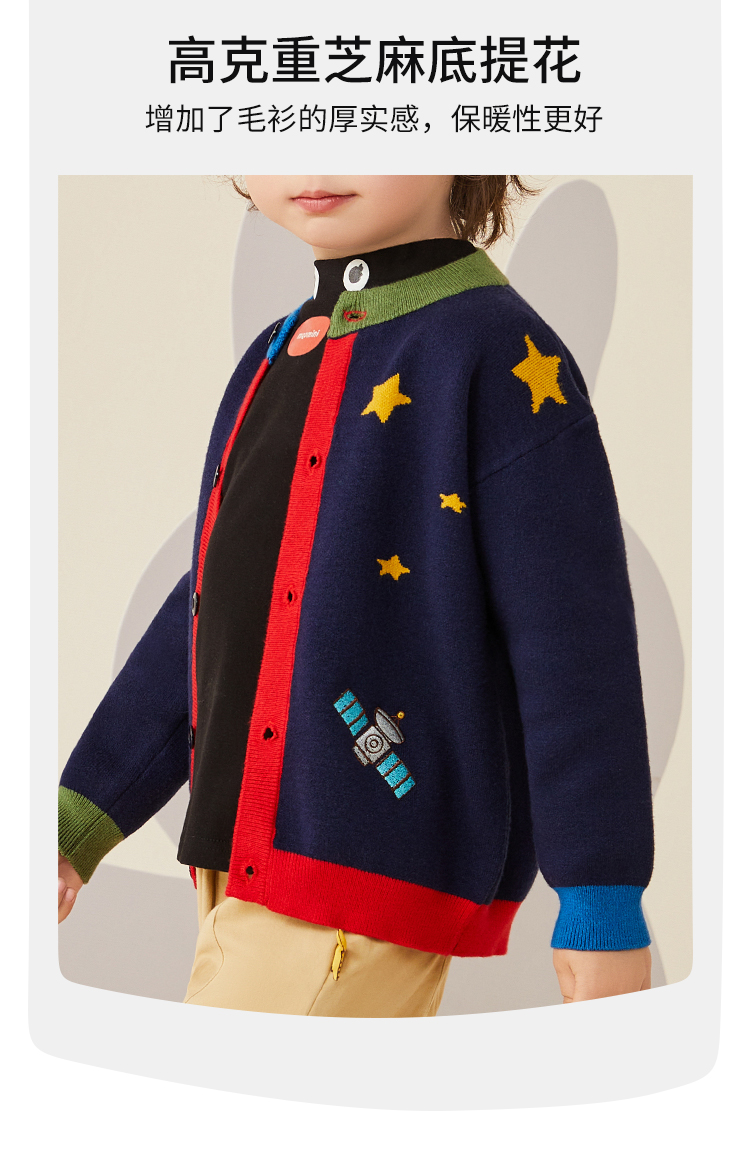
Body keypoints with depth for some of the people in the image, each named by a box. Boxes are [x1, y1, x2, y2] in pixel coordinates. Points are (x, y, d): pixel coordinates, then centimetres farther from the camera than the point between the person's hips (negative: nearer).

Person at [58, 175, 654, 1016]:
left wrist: (602, 900, -11)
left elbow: (574, 640, -12)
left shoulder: (501, 355, -10)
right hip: (241, 860, 8)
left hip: (367, 867, -8)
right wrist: (79, 817, 22)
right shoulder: (272, 362, 14)